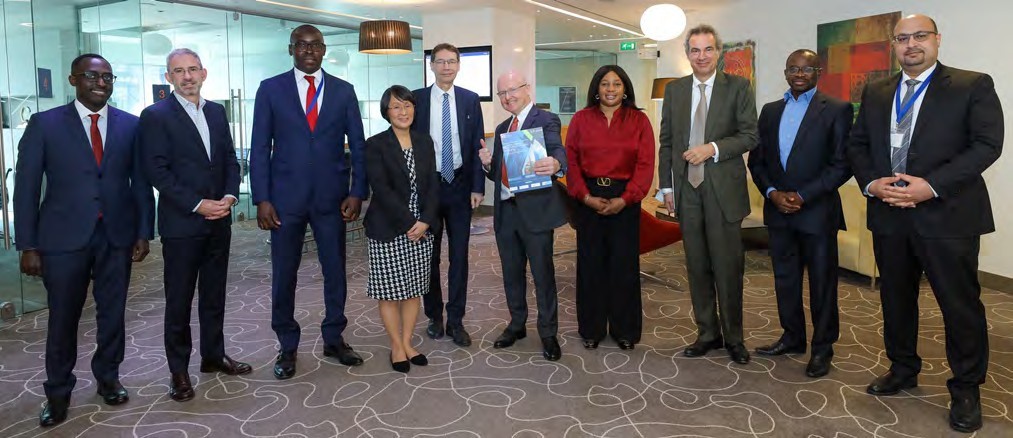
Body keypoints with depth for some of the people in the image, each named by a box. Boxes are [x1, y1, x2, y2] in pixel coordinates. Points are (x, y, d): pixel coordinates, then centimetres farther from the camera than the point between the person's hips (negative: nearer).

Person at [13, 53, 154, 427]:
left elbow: (141, 183, 7)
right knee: (63, 319, 9)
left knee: (113, 314, 11)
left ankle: (108, 378, 31)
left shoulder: (131, 125, 5)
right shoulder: (44, 124, 0)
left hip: (117, 236, 2)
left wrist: (144, 233, 3)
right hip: (63, 238, -1)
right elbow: (26, 188, -1)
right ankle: (58, 393, 26)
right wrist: (28, 245, -5)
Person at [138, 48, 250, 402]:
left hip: (219, 221, 5)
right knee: (179, 300, 4)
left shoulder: (216, 112, 11)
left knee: (214, 294, 14)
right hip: (181, 223, -5)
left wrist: (230, 195, -5)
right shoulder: (155, 116, -6)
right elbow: (157, 171, -12)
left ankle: (213, 355, 28)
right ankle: (178, 370, 15)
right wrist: (198, 205, -17)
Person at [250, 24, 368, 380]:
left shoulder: (343, 91, 6)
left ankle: (334, 339, 25)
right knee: (284, 274, 6)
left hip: (332, 197, 1)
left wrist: (357, 193, -3)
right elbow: (260, 148, 0)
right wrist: (261, 199, -7)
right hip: (286, 197, -1)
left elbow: (358, 145, 6)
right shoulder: (270, 89, 3)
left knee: (335, 270, 9)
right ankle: (287, 346, 21)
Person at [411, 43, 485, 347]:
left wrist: (477, 187, -3)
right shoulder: (417, 99, 1)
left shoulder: (470, 100, 5)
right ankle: (434, 316, 22)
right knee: (428, 254, 8)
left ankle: (456, 320, 13)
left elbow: (477, 145, 4)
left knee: (459, 255, 4)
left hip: (460, 186, 1)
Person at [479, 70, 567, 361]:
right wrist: (488, 163, -5)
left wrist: (555, 163, -48)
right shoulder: (502, 129, 17)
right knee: (512, 272, 16)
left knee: (543, 273, 1)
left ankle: (548, 333, 14)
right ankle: (517, 324, 32)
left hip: (534, 209, -6)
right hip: (505, 210, 7)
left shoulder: (546, 120, -5)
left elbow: (557, 150, -24)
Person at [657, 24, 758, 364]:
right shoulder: (674, 90, 10)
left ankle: (733, 337, 16)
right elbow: (666, 141, 11)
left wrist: (713, 149, -17)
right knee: (697, 267, 10)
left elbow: (750, 135, -4)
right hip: (687, 190, 3)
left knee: (728, 267, 2)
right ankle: (707, 333, 22)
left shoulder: (738, 87, 1)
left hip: (724, 190, -3)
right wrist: (666, 186, 7)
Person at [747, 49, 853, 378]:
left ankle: (822, 348, 18)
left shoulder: (837, 110, -4)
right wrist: (772, 193, -6)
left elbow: (842, 164, -10)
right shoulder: (770, 111, 11)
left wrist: (803, 196, -15)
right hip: (777, 210, 5)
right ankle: (792, 338, 28)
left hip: (817, 211, -4)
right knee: (785, 278, 13)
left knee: (822, 282, 5)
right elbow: (757, 160, 10)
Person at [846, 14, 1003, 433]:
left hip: (947, 214, -4)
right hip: (888, 214, 4)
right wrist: (871, 183, -7)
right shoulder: (875, 92, 12)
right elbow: (857, 144, 12)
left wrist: (932, 186, -19)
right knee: (895, 299, 14)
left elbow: (987, 144, -10)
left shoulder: (973, 85, -2)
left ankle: (966, 389, 19)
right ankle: (902, 370, 32)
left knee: (960, 304, 2)